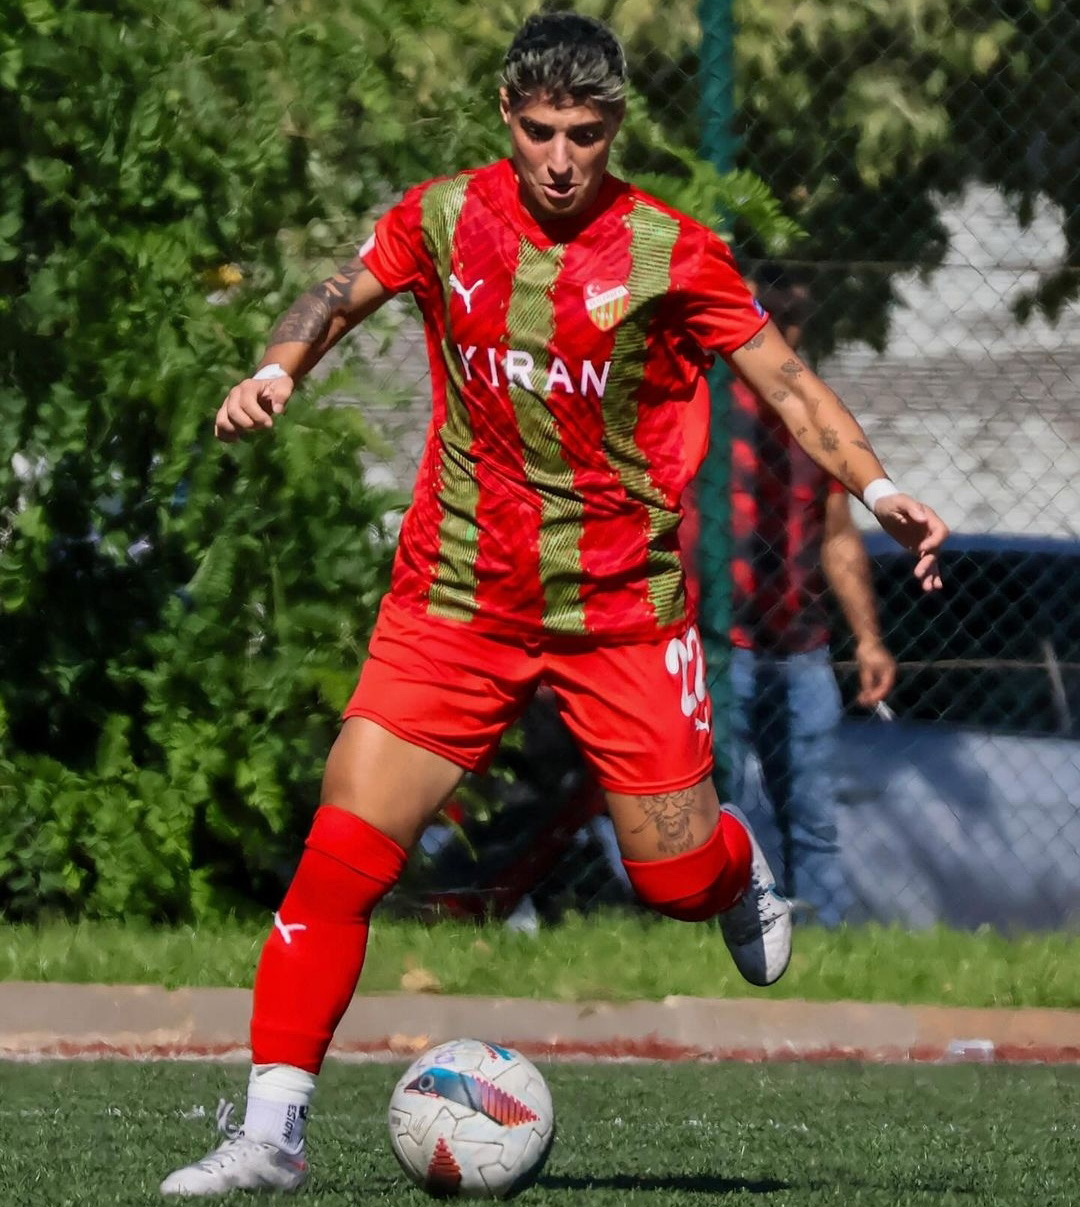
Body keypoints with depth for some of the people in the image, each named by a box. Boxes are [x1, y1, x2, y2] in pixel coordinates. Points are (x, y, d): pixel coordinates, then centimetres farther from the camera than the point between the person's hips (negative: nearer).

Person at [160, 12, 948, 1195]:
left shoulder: (669, 255, -7)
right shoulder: (446, 217, -1)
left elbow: (787, 381, -2)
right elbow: (340, 295, 13)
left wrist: (875, 488, -15)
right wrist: (275, 369, -7)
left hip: (621, 609, -1)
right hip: (457, 598, 1)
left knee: (677, 880, 1)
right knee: (340, 857, -11)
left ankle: (739, 867, 40)